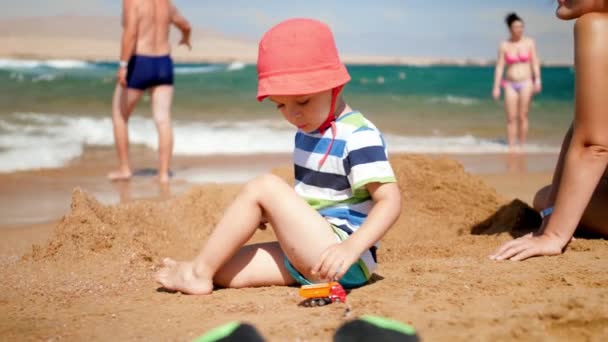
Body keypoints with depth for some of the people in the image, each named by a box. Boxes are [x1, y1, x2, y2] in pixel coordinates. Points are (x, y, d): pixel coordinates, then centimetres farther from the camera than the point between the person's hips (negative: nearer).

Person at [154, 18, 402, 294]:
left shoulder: (360, 138, -13)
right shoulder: (307, 132, 15)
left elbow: (390, 200, -21)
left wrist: (352, 247, -35)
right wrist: (274, 213, 10)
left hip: (338, 261, -9)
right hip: (307, 259, 9)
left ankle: (200, 271, -11)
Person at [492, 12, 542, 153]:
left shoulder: (529, 43, 2)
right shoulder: (504, 45, 3)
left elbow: (535, 63, 1)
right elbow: (499, 67, 2)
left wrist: (537, 80, -12)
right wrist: (496, 87, -2)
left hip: (526, 83, -1)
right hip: (510, 84, 1)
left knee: (523, 117, -1)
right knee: (511, 118, -2)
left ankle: (522, 146, 7)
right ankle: (511, 147, 2)